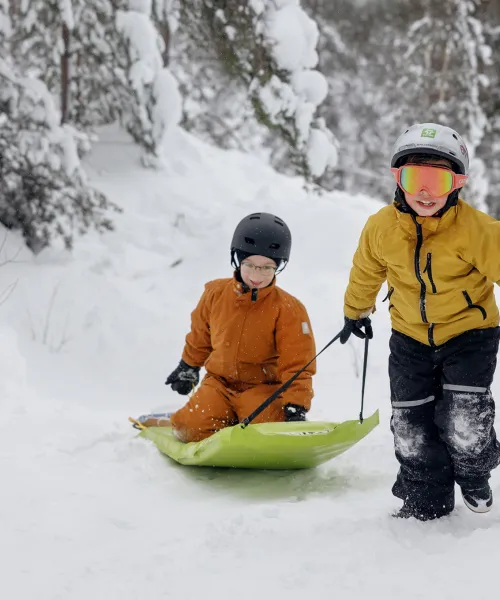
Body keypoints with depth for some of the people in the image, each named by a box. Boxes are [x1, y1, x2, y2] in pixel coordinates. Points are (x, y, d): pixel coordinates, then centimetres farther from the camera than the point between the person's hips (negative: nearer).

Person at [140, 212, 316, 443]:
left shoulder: (288, 310, -14)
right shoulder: (216, 294, -4)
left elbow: (297, 365, -16)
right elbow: (200, 335, 16)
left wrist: (296, 408, -27)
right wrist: (188, 367, 27)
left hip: (262, 387, -2)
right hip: (220, 382, 2)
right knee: (194, 430, -20)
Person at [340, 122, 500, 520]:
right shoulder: (382, 228, -13)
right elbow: (366, 274, 7)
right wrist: (356, 312, 22)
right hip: (411, 337, 4)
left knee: (464, 419, -14)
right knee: (410, 424, 3)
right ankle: (426, 500, 25)